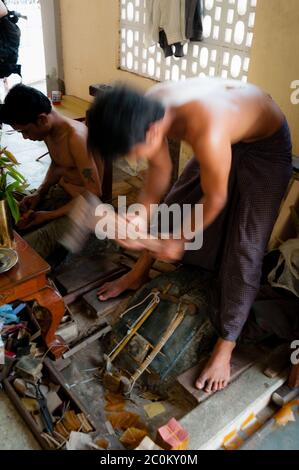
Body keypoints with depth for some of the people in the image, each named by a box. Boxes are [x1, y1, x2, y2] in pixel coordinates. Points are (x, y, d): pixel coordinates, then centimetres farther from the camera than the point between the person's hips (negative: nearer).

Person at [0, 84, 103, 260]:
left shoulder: (76, 138, -29)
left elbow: (94, 194, -27)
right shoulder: (48, 130, -2)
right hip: (58, 191, 9)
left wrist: (49, 215, -22)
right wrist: (39, 193, 0)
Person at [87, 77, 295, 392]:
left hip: (266, 145, -7)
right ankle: (138, 275, 33)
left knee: (244, 248, -9)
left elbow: (215, 199, -27)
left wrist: (181, 240, -13)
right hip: (228, 136, 7)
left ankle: (225, 346, 4)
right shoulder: (148, 110, -23)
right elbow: (160, 171, -6)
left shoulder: (208, 135, -45)